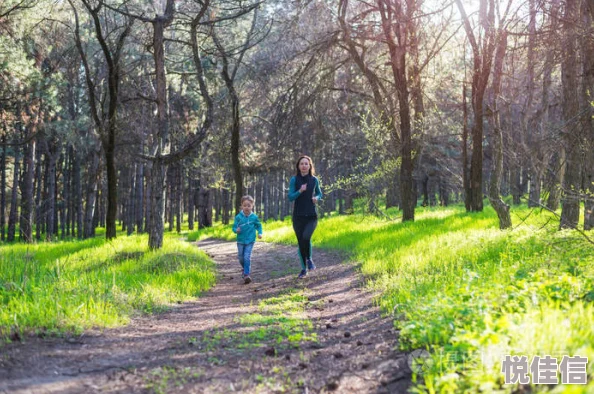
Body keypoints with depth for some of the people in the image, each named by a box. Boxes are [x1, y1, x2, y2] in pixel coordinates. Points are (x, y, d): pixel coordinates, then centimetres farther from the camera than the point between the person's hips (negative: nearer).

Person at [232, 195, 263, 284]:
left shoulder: (254, 217, -5)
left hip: (250, 241, -2)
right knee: (241, 257, 13)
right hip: (240, 241, 2)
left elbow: (258, 225, 11)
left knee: (247, 257, -14)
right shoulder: (238, 217, -6)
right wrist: (236, 230, -23)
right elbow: (234, 227, -2)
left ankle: (247, 274, -11)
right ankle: (246, 269, 40)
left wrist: (260, 233, -3)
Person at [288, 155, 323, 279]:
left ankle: (309, 259, 4)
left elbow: (319, 193, 17)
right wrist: (300, 191, -24)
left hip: (312, 216, 0)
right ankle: (304, 269, 21)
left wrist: (317, 198, -5)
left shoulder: (314, 180, 1)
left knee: (306, 237, -23)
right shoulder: (294, 179, -3)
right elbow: (290, 197, -7)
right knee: (300, 242, 5)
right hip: (298, 216, 1)